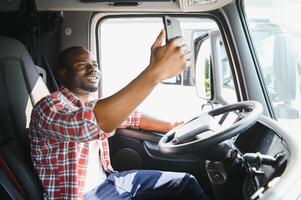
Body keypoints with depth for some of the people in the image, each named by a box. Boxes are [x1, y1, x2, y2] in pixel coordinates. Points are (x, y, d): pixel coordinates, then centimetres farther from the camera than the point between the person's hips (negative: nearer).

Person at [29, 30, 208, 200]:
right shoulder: (49, 106, -19)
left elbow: (133, 117, 23)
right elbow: (88, 124, -40)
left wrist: (172, 127, 12)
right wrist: (155, 72, -45)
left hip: (106, 180, 8)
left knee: (186, 182, 5)